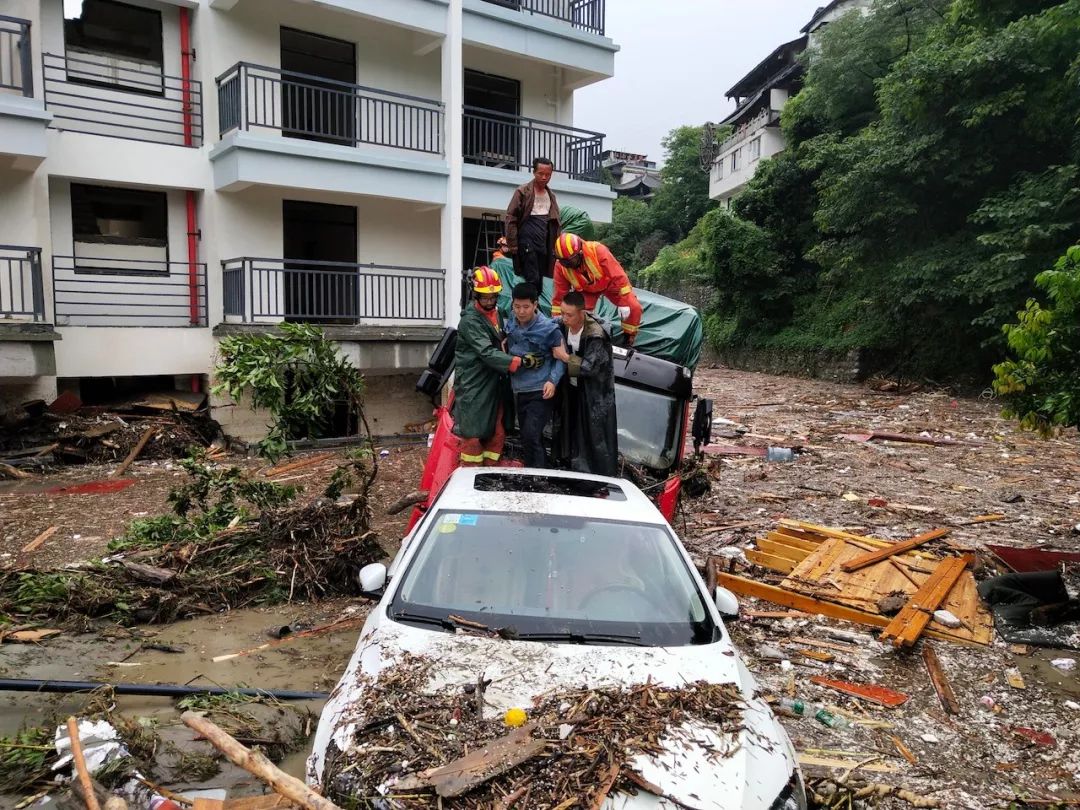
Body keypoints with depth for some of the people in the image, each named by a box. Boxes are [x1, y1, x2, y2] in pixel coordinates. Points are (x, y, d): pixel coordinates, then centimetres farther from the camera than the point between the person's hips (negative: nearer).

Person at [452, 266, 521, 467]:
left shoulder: (497, 313, 11)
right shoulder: (470, 320, -15)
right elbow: (487, 353, -26)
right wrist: (519, 362, -33)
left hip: (494, 385, 8)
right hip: (473, 387, -8)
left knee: (497, 433, 11)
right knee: (473, 435, -2)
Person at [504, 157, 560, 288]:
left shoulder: (551, 196, 17)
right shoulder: (522, 191, -1)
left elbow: (555, 222, 20)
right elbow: (511, 218, -4)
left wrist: (556, 246, 11)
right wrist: (513, 245, -10)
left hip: (545, 242, 6)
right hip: (527, 240, -6)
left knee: (540, 279, 6)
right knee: (532, 280, -12)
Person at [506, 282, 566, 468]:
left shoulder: (549, 328, -12)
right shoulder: (511, 326, 5)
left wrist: (553, 380, -18)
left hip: (540, 392, -7)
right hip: (519, 391, 7)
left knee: (531, 437, -16)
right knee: (529, 438, 14)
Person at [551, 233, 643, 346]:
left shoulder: (597, 250, -38)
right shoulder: (560, 267, -27)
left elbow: (619, 275, -32)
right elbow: (559, 294, -15)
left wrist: (624, 303, -30)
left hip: (608, 283, -2)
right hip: (585, 290, 2)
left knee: (634, 308, -16)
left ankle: (629, 339, 8)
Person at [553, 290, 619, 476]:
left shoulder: (595, 335, -26)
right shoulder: (563, 326, -5)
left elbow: (589, 367, -28)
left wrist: (565, 357, -22)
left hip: (594, 395, -7)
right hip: (571, 390, 7)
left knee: (595, 439, -1)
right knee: (572, 434, 16)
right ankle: (576, 472, 32)